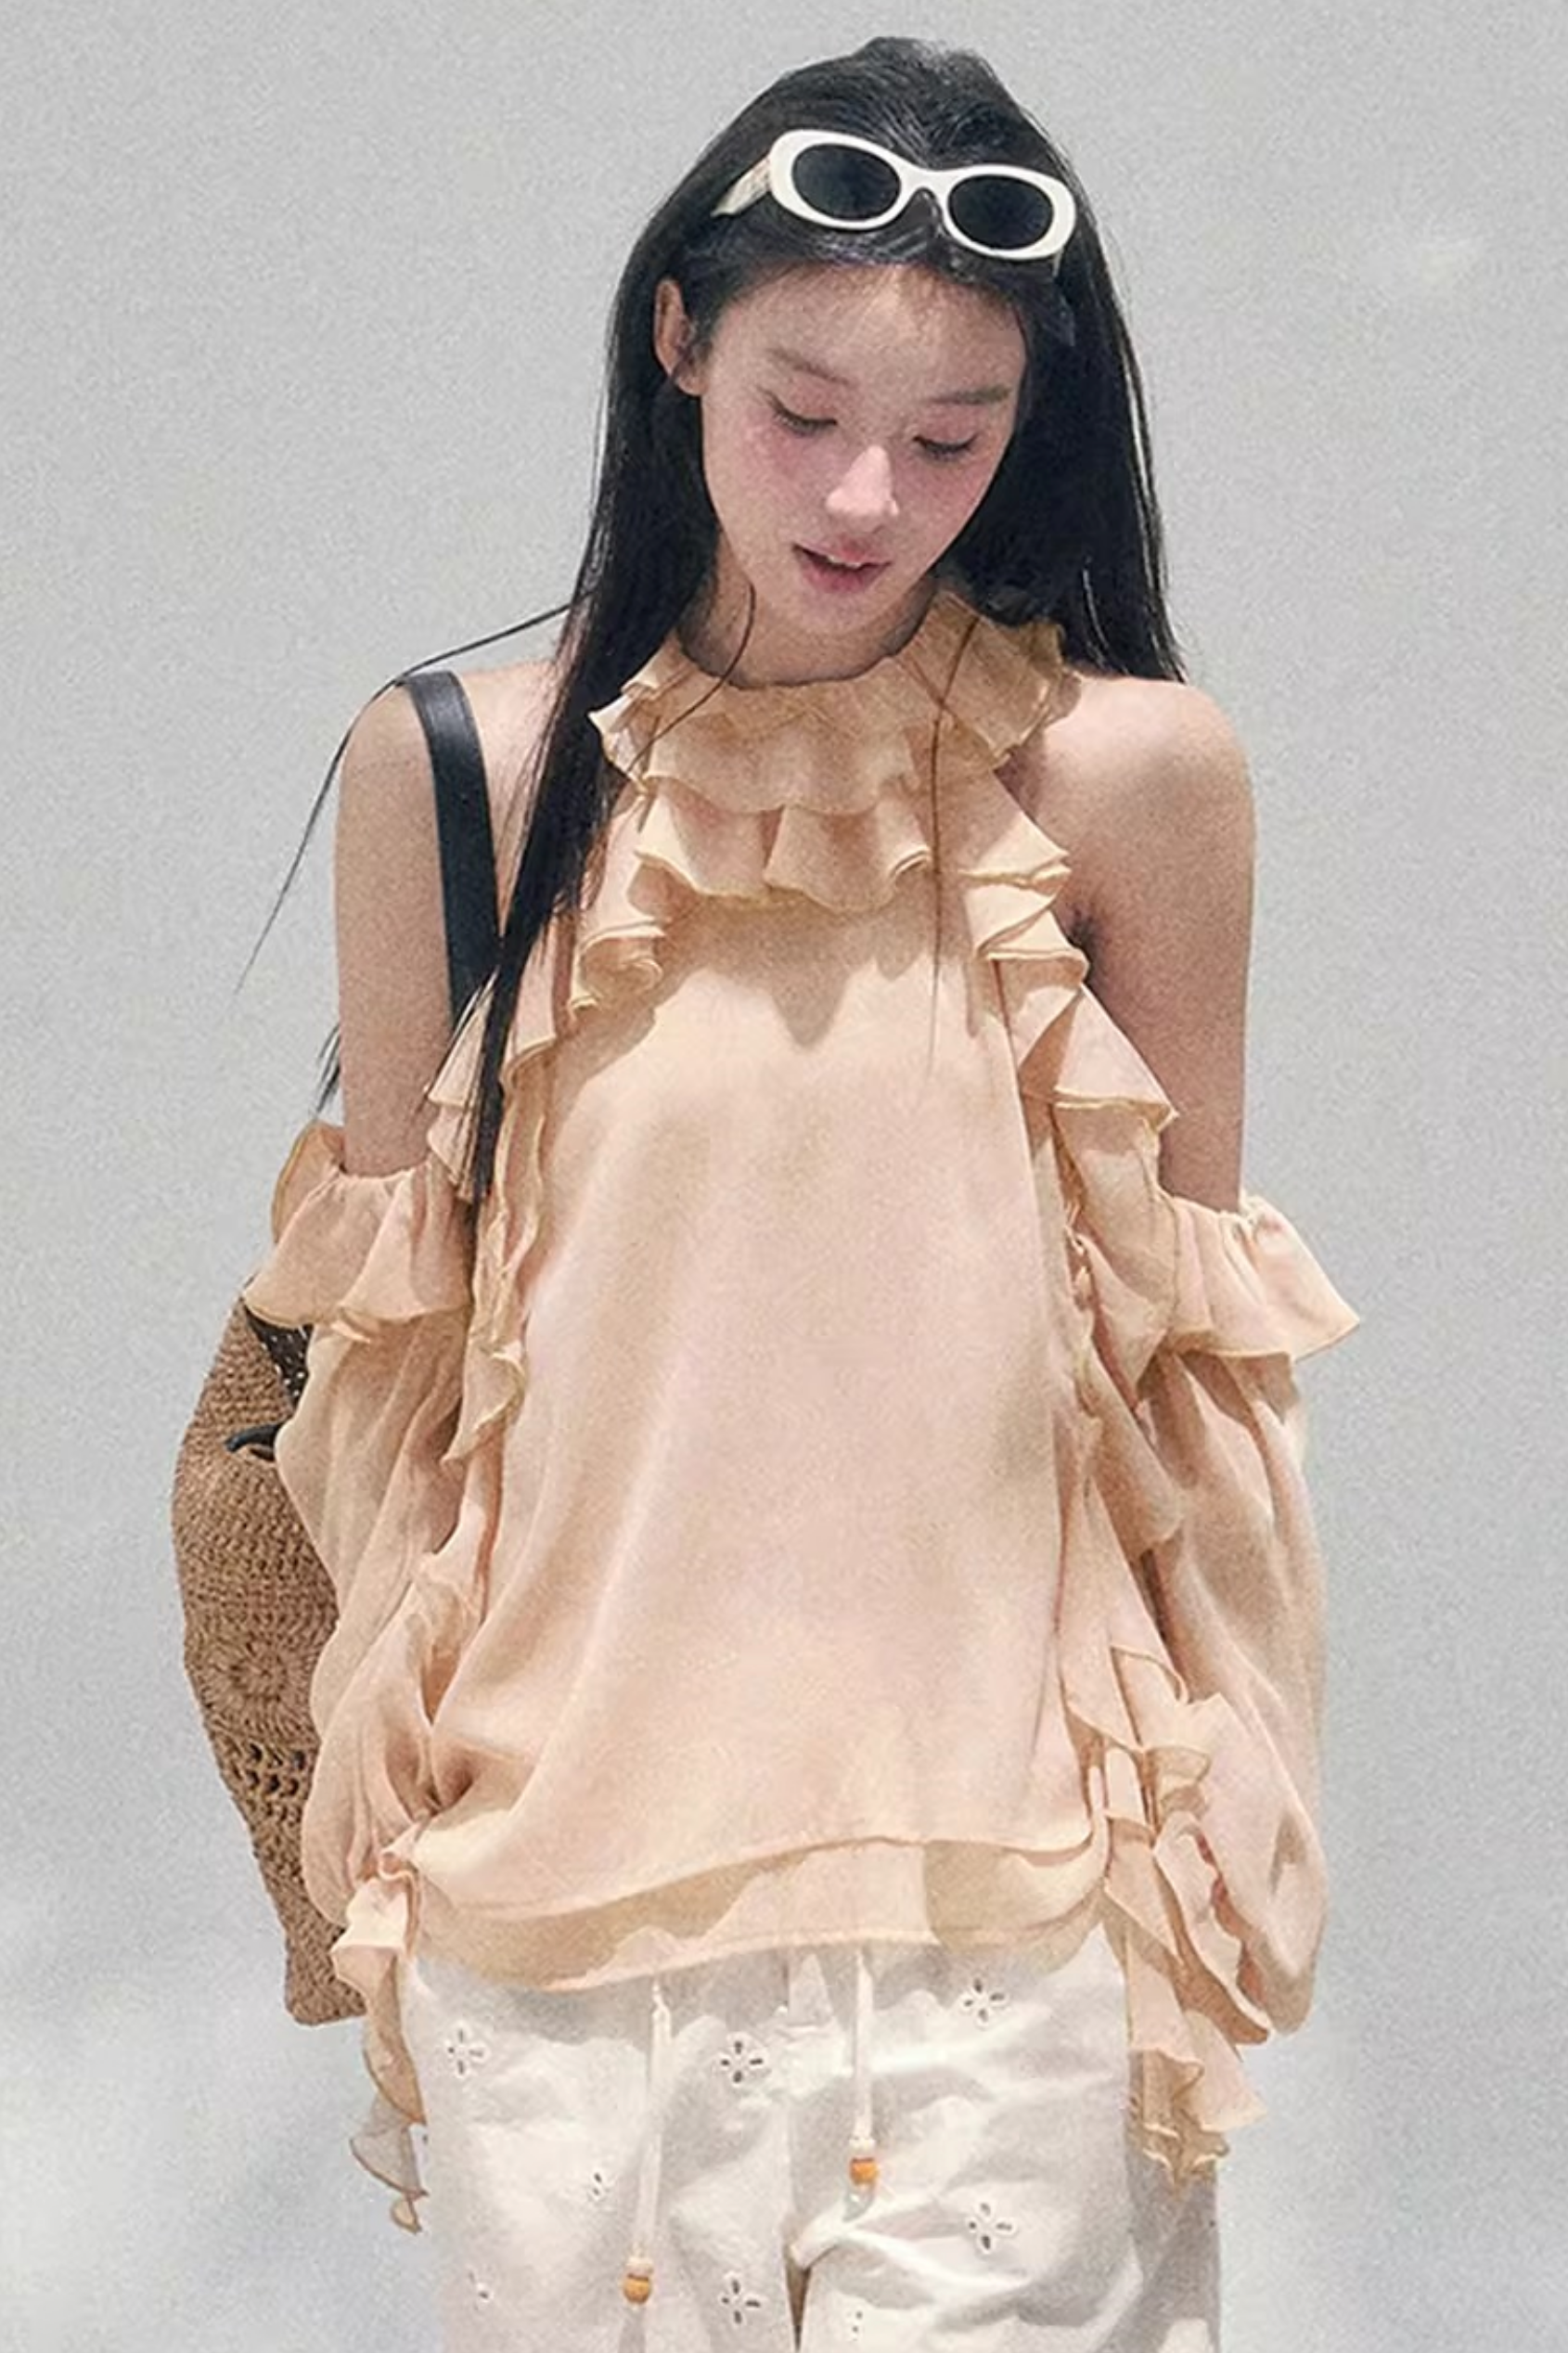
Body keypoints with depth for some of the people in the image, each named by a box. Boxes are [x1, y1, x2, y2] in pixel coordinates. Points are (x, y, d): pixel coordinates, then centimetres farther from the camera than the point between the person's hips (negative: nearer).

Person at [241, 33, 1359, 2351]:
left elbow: (1186, 1337, 2)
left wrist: (1211, 1836, 5)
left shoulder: (1125, 772, -6)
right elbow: (391, 1334, 6)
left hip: (998, 1891, -1)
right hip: (559, 1874, 1)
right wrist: (386, 1817, 9)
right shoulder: (464, 771, -2)